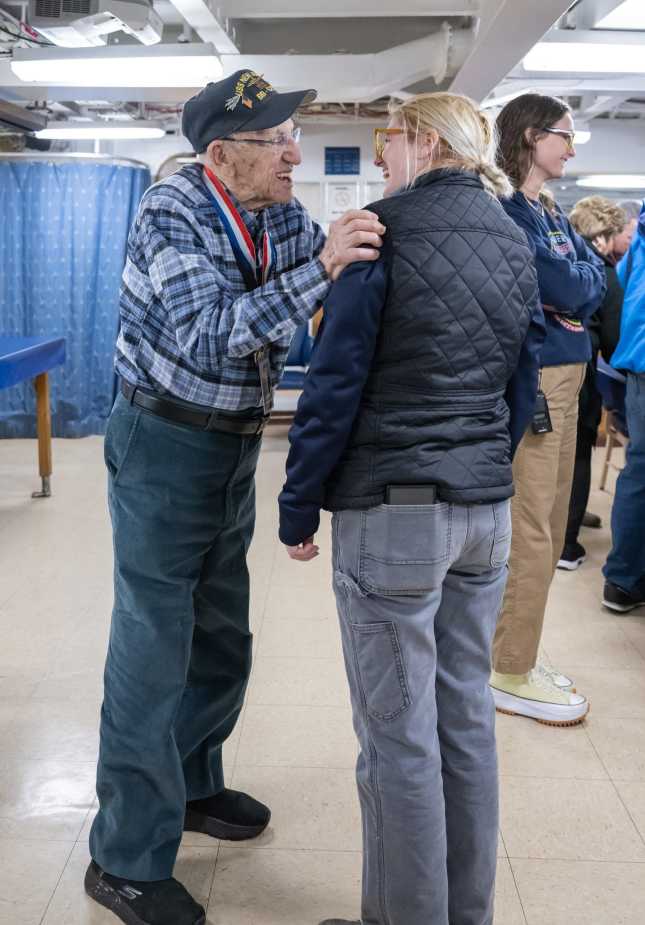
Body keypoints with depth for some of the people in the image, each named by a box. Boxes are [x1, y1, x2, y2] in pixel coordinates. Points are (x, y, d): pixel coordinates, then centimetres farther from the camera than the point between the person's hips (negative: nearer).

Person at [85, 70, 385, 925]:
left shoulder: (283, 214, 0)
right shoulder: (171, 214, -20)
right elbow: (208, 339, -33)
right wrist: (320, 268, -40)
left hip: (234, 446, 7)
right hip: (165, 445, -7)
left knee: (220, 638, 16)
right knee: (153, 650, -3)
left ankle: (191, 787, 36)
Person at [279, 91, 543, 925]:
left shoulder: (387, 227, -9)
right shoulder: (513, 239, 11)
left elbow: (337, 381, -12)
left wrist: (298, 507, -4)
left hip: (393, 511, -7)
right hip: (488, 510, 7)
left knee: (398, 731, 3)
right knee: (465, 713, 16)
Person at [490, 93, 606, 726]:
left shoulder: (552, 211, 18)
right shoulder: (503, 209, -11)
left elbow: (597, 277, 9)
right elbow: (564, 287, -18)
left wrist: (569, 293, -9)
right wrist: (577, 283, 2)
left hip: (566, 375, 10)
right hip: (530, 378, -10)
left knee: (549, 527, 13)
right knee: (530, 533, -5)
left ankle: (516, 655, 25)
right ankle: (511, 675, 6)